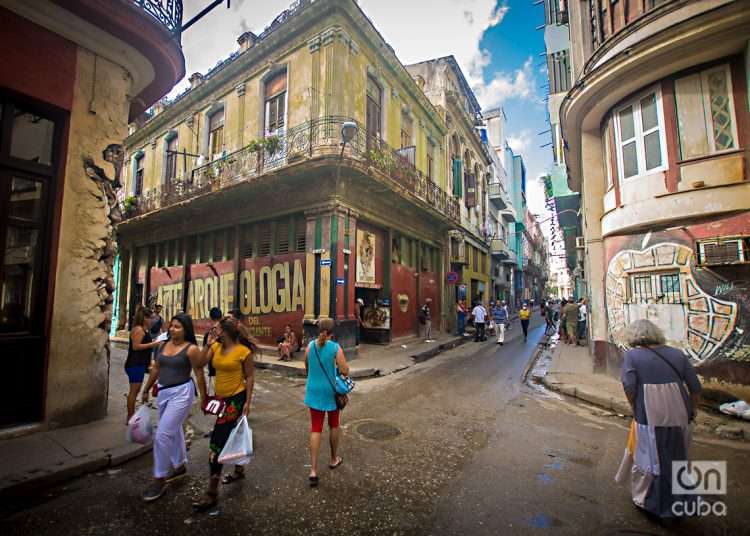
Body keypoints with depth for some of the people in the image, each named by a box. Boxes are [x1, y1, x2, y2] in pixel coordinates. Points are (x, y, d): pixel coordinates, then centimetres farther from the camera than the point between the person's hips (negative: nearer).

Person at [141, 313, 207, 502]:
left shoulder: (191, 349, -16)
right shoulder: (163, 345, 4)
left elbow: (199, 374, -12)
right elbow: (156, 369, 15)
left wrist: (204, 398, -9)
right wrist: (146, 390, 20)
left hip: (181, 393, -7)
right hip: (163, 392, 8)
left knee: (162, 435, -7)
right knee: (173, 431, 21)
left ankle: (160, 480, 11)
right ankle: (179, 466, 40)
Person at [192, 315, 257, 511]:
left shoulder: (244, 351, -16)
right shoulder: (216, 347, 2)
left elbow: (249, 377, -11)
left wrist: (248, 402, -12)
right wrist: (208, 344, -11)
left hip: (236, 398, -7)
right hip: (221, 397, 7)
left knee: (217, 441, -6)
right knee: (231, 436, 23)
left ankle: (212, 493, 7)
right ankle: (239, 470, 45)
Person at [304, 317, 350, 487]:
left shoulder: (310, 346, -5)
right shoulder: (336, 348, -16)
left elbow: (307, 369, 8)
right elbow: (345, 372, -15)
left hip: (314, 391, 2)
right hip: (331, 392, -2)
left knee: (315, 429, 8)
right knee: (334, 425, 20)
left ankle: (313, 470, 5)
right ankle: (334, 459, 37)